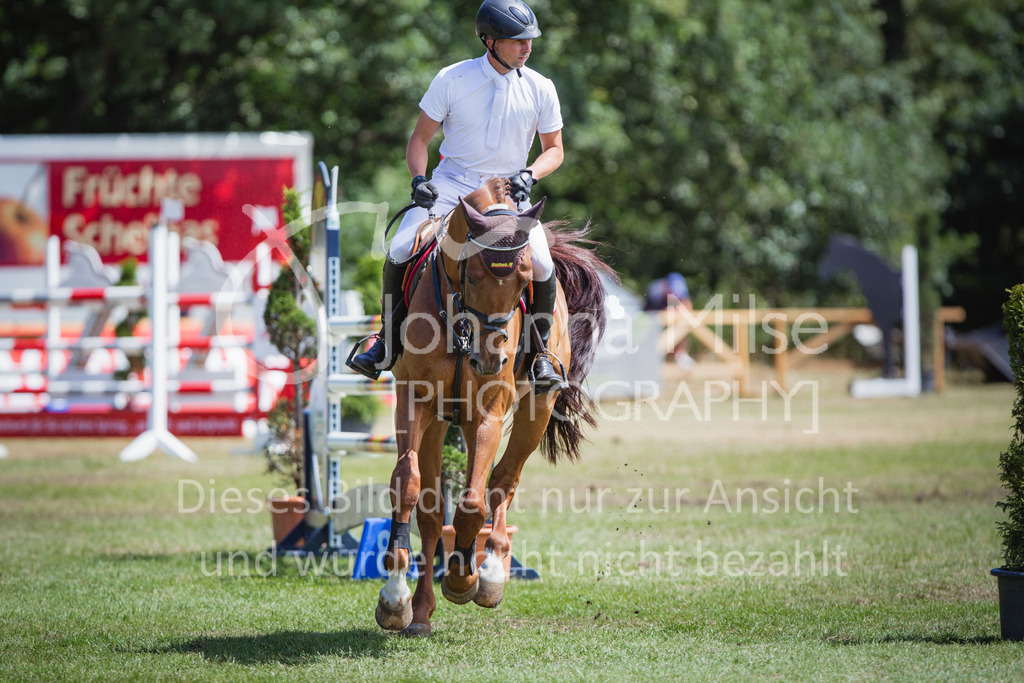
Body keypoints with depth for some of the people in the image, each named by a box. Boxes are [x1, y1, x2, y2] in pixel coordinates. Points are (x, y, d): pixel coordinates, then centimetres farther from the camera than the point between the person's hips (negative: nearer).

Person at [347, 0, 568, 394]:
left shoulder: (540, 89, -2)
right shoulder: (452, 80, -6)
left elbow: (554, 150, 9)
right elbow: (420, 138, 3)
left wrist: (530, 174, -11)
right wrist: (419, 179, -15)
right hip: (451, 183, 0)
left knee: (542, 266, -23)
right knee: (399, 252, -21)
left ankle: (540, 354, 0)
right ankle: (388, 344, 0)